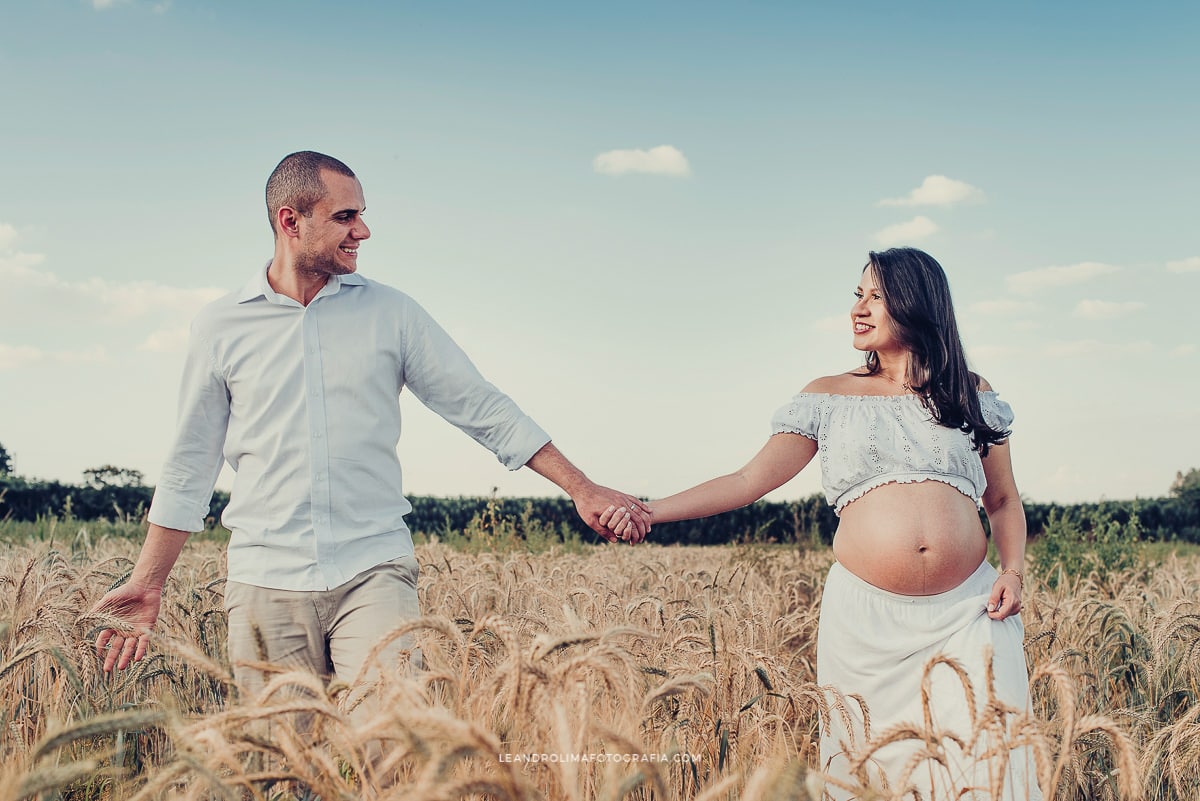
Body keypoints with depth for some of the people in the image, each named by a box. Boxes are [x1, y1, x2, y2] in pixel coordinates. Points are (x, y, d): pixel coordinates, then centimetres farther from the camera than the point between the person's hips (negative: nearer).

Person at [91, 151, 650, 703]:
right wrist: (148, 584, 11)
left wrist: (581, 488, 2)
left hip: (373, 571, -1)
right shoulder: (220, 327, 7)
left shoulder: (392, 313, 7)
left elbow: (483, 409, 8)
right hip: (266, 581, 1)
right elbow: (190, 467, 13)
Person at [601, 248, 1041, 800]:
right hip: (866, 618, 0)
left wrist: (1013, 569, -3)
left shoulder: (972, 396, 10)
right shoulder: (829, 397, 7)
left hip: (967, 615, 1)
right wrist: (648, 512, -9)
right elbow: (749, 481, 1)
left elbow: (1003, 502, 16)